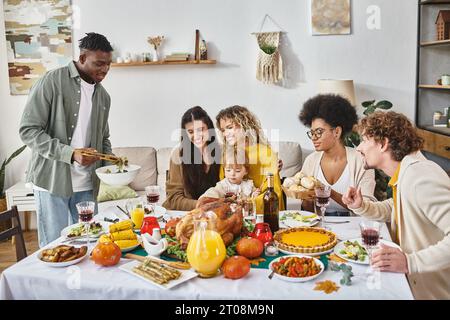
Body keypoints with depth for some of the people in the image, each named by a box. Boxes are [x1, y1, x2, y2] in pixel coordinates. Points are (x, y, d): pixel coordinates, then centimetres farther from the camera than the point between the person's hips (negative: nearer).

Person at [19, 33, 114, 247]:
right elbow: (28, 131, -12)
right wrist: (70, 154, -23)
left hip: (86, 184, 5)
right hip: (53, 181, -5)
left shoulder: (103, 96, 12)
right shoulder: (52, 82, -8)